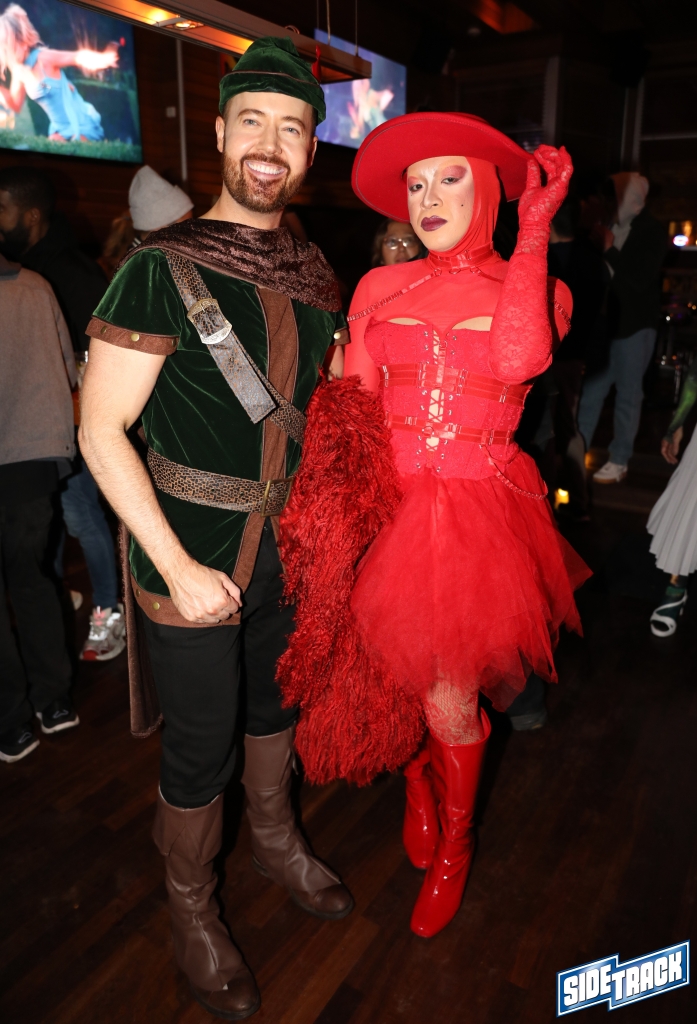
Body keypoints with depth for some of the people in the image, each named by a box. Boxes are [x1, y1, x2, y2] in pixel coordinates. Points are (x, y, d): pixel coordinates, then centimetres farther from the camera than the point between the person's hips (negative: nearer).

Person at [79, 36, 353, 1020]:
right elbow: (101, 429, -16)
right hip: (192, 557, -5)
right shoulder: (164, 267, -14)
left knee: (276, 701, 24)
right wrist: (179, 567, -19)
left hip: (291, 547, 6)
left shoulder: (315, 275, 5)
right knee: (200, 749, 9)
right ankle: (192, 908, 37)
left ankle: (275, 838, 52)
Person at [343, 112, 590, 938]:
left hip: (478, 513, -2)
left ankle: (453, 845, 36)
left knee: (451, 701, 3)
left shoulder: (534, 288, 3)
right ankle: (419, 786, 49)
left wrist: (535, 227, -15)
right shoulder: (380, 287, 7)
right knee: (398, 683, 13)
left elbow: (520, 360, -20)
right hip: (389, 505, 2)